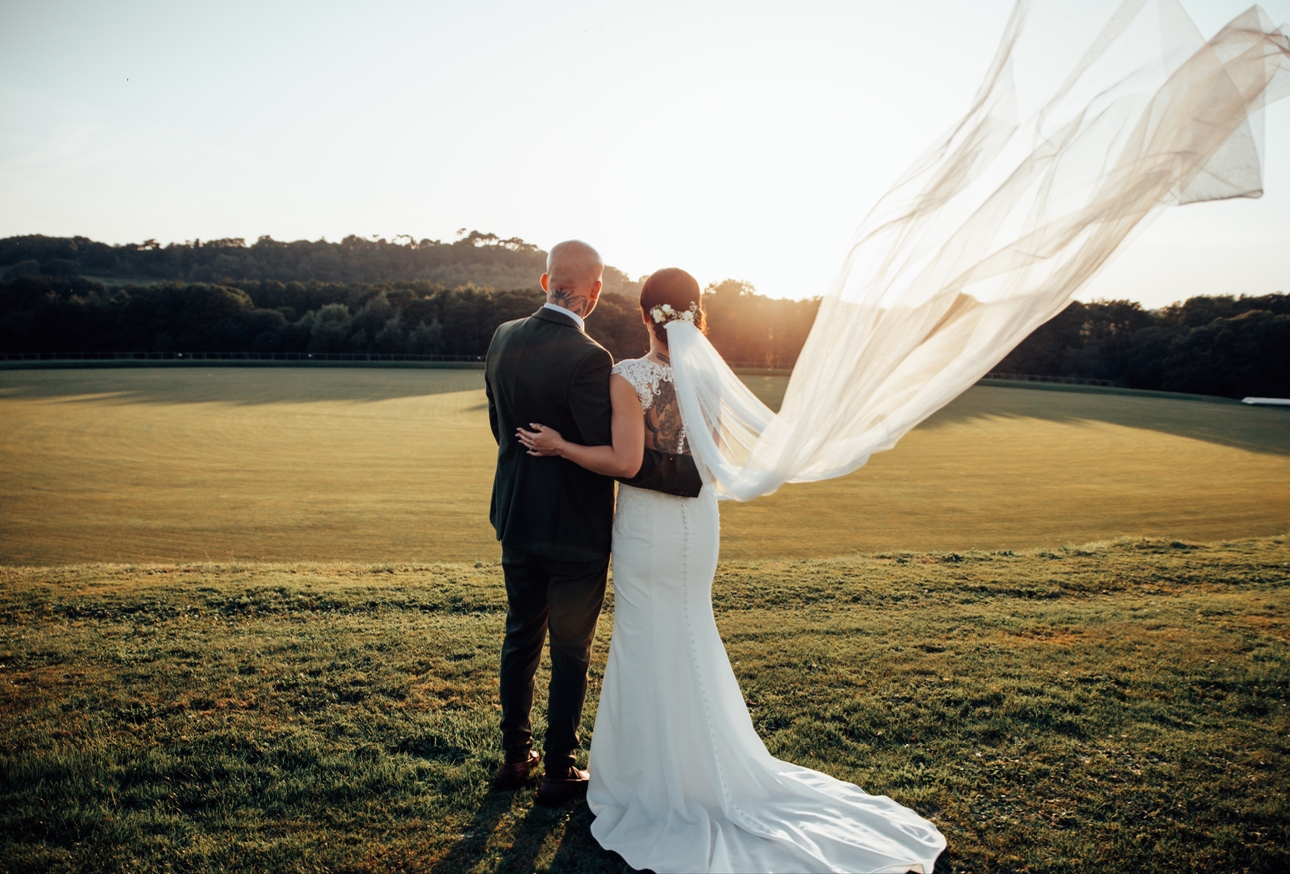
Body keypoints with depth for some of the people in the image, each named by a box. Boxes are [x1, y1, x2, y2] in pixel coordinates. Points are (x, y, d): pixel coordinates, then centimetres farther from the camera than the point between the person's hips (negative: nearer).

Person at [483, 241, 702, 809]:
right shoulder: (587, 359, -25)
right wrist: (695, 473, -19)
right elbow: (616, 458, -27)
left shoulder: (503, 339, -2)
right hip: (575, 530, -6)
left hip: (516, 520, 7)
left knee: (521, 639, 22)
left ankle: (515, 756, 37)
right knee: (570, 654, 11)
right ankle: (559, 773, 27)